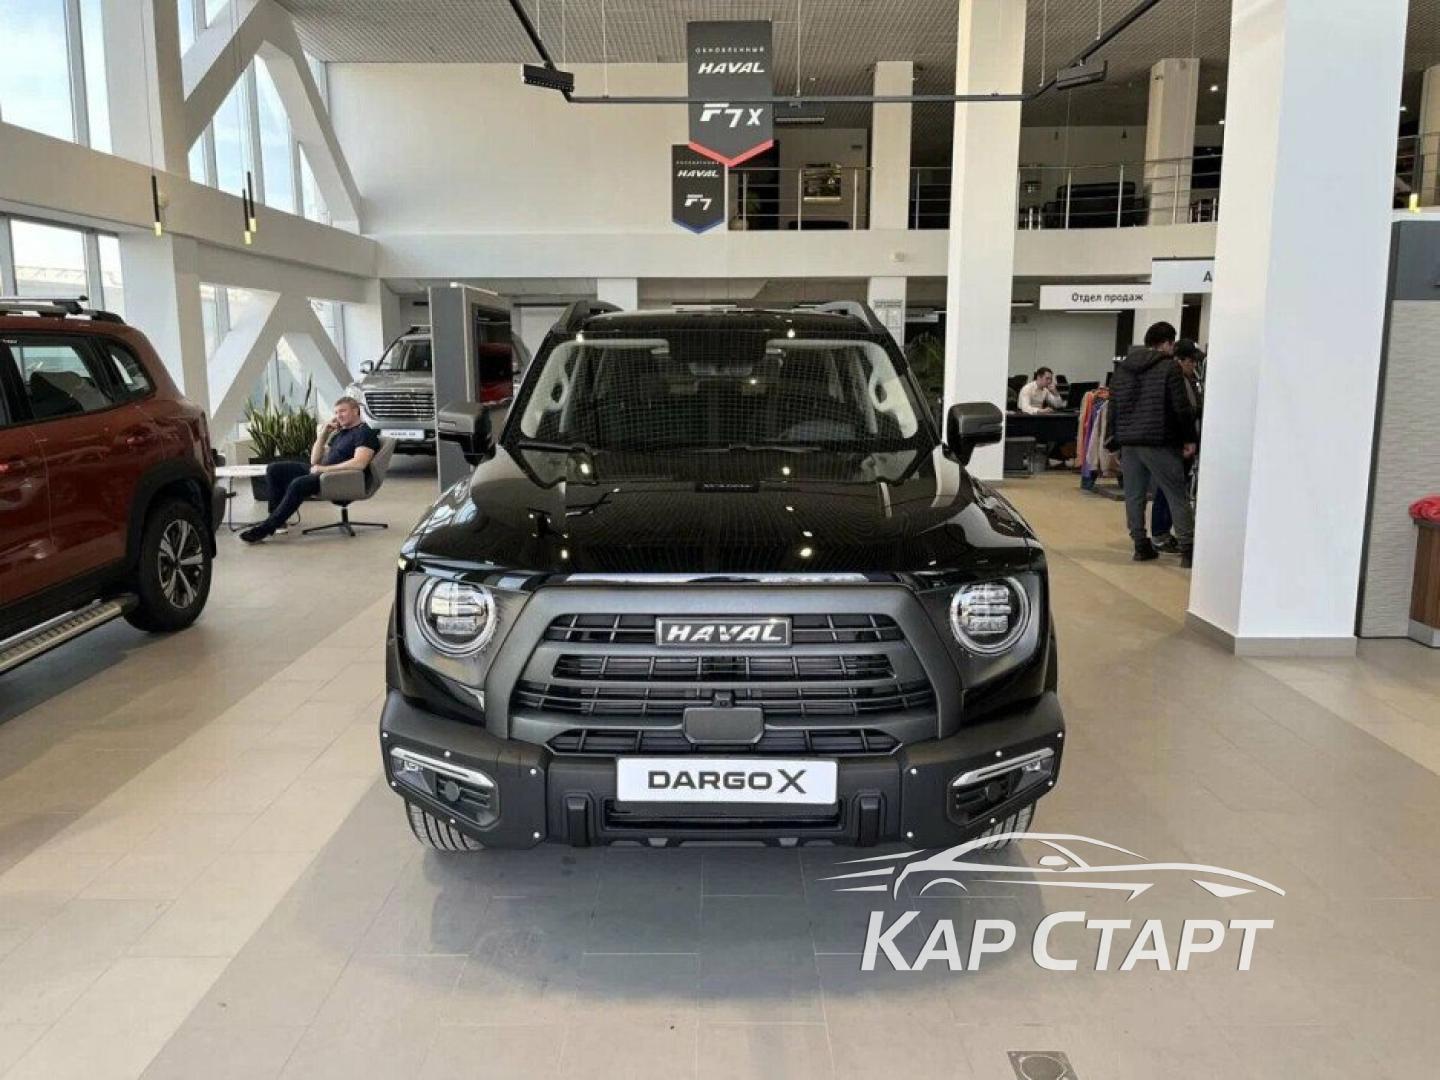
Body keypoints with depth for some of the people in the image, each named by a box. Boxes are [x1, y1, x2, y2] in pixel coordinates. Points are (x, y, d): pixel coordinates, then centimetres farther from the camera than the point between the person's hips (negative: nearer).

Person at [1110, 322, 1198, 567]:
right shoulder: (1170, 367, -5)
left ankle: (1141, 546, 11)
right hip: (1160, 443, -5)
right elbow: (1182, 408, -9)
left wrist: (1116, 441, 18)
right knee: (1177, 496, -1)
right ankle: (1187, 549, -3)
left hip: (1128, 443, 6)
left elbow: (1113, 409, 15)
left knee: (1134, 496, 9)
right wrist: (1189, 438, 0)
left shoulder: (1122, 369, 14)